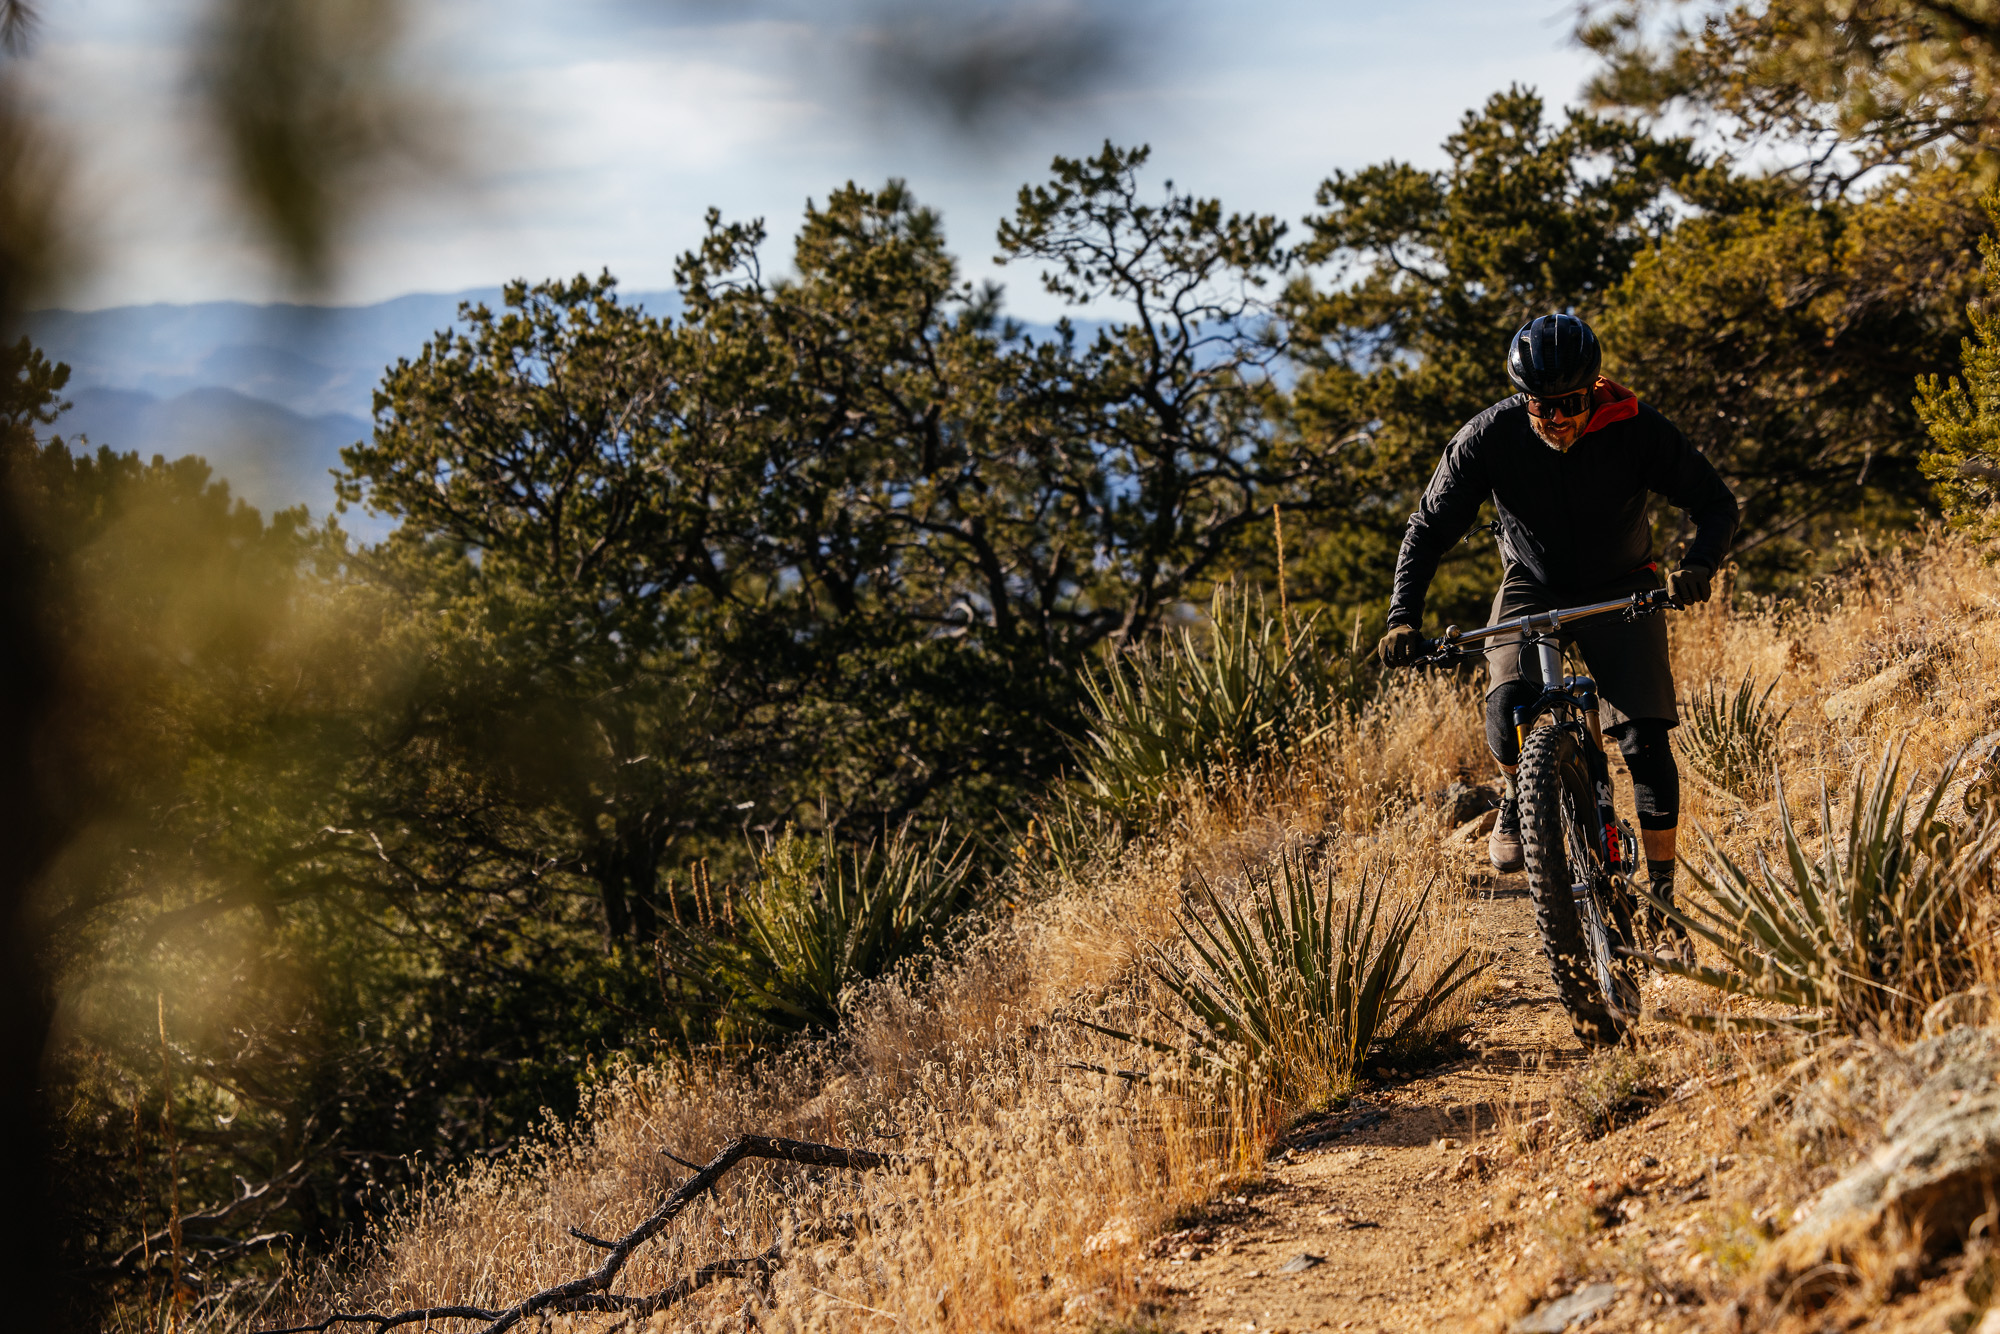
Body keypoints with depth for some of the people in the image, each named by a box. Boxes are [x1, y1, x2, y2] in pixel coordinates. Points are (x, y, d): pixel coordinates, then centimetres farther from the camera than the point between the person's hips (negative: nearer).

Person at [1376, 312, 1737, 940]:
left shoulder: (1635, 430, -23)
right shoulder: (1489, 438, -21)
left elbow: (1716, 503, -15)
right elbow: (1430, 529, -12)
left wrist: (1699, 565, -36)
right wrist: (1403, 619, -25)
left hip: (1620, 590, 0)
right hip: (1533, 586, 0)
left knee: (1646, 739, -14)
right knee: (1509, 707, -27)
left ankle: (1661, 895, -2)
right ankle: (1519, 797, 6)